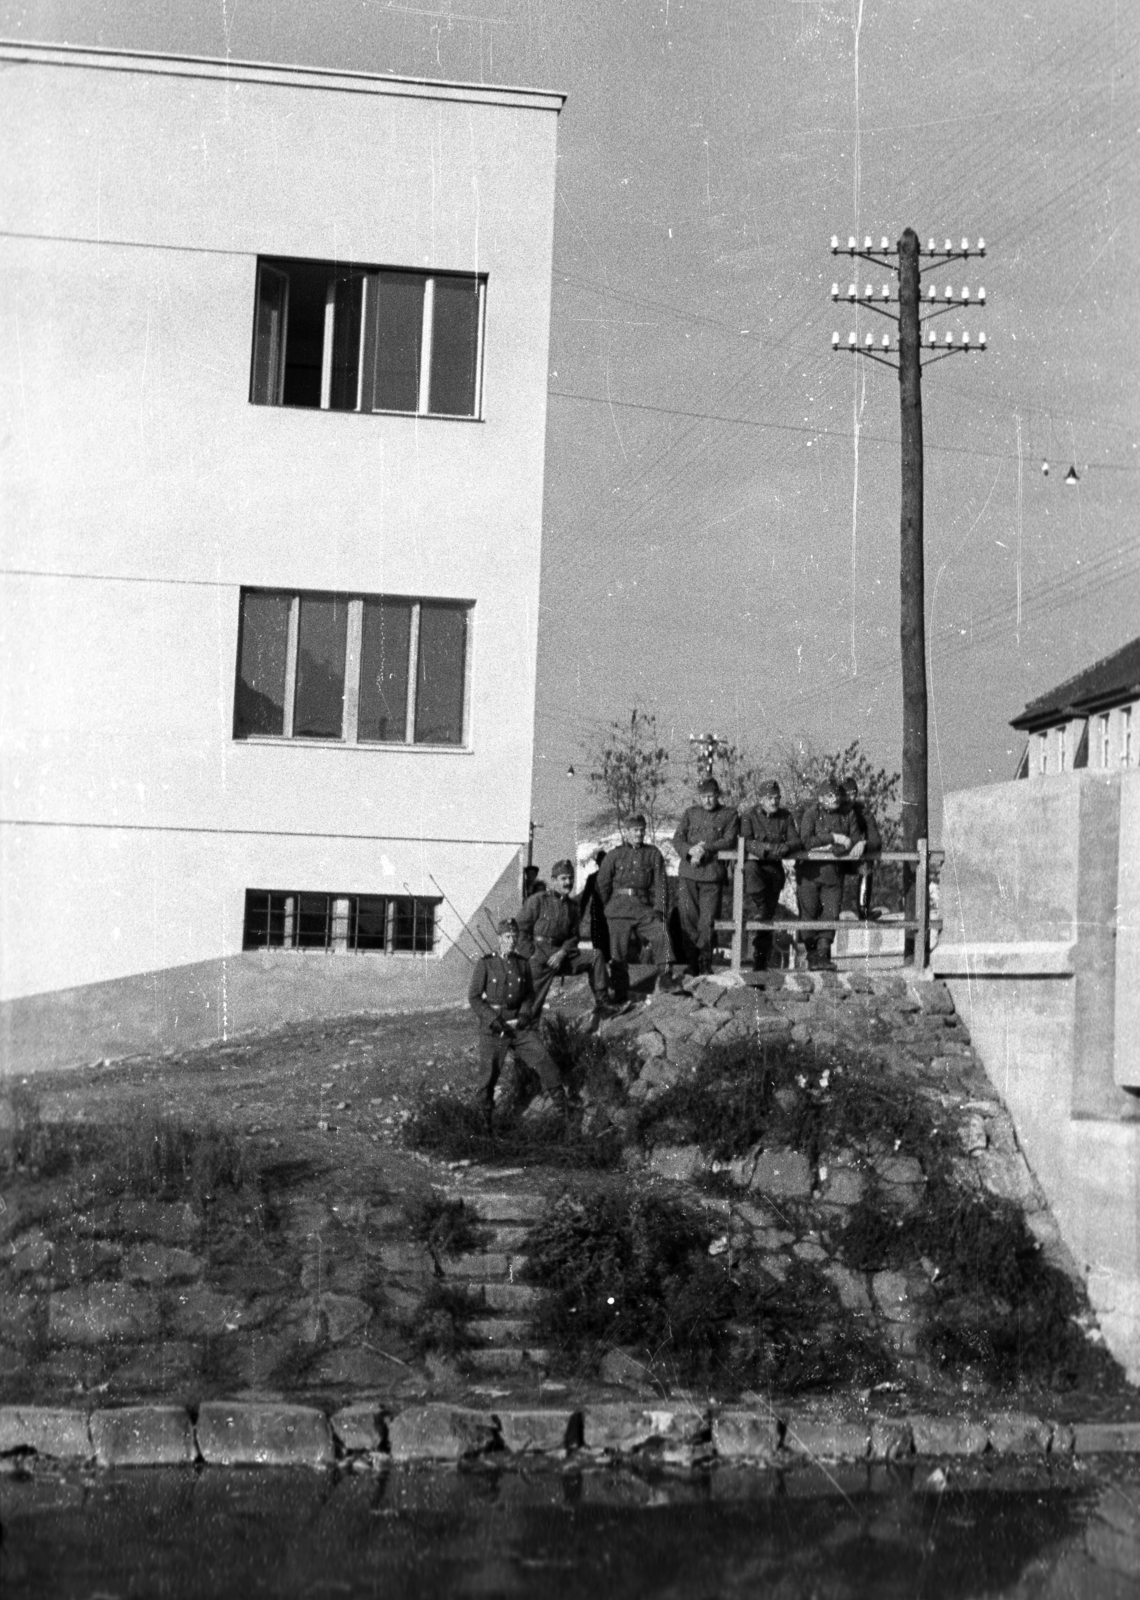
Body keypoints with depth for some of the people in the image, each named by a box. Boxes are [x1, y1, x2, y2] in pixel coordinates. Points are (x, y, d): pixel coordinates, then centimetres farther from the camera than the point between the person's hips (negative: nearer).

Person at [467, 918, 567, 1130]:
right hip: (493, 1028, -3)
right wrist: (495, 1022, -12)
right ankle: (485, 1121, 17)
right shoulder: (485, 964, -3)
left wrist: (524, 1016, -3)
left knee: (544, 1061, -11)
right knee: (488, 1075, 0)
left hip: (520, 1025, 3)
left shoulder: (523, 964, 8)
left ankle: (564, 1110, -5)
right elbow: (474, 997, -4)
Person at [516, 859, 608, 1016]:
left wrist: (562, 953, -11)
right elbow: (521, 930, -2)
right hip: (539, 952, -4)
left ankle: (601, 1001, -15)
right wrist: (532, 956, -13)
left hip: (562, 953, 4)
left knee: (596, 955, -12)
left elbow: (574, 936, 11)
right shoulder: (537, 901, 2)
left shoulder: (573, 906, 17)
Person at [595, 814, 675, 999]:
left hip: (644, 906, 1)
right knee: (619, 948, -2)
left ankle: (664, 974, -5)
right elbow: (602, 884, 10)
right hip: (619, 907, 0)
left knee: (661, 934, -20)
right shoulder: (615, 855, 8)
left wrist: (658, 909, -5)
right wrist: (604, 909, 3)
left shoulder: (653, 853, 9)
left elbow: (659, 883, 5)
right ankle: (619, 989, 8)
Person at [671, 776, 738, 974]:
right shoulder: (690, 813, 15)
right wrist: (690, 850, -13)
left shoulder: (728, 814, 10)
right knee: (687, 917, -3)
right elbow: (677, 839, 7)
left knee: (707, 920, -5)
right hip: (688, 874, 2)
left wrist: (706, 849, -15)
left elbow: (729, 840, -2)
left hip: (712, 875, -2)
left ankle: (705, 964, 3)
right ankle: (690, 962, 2)